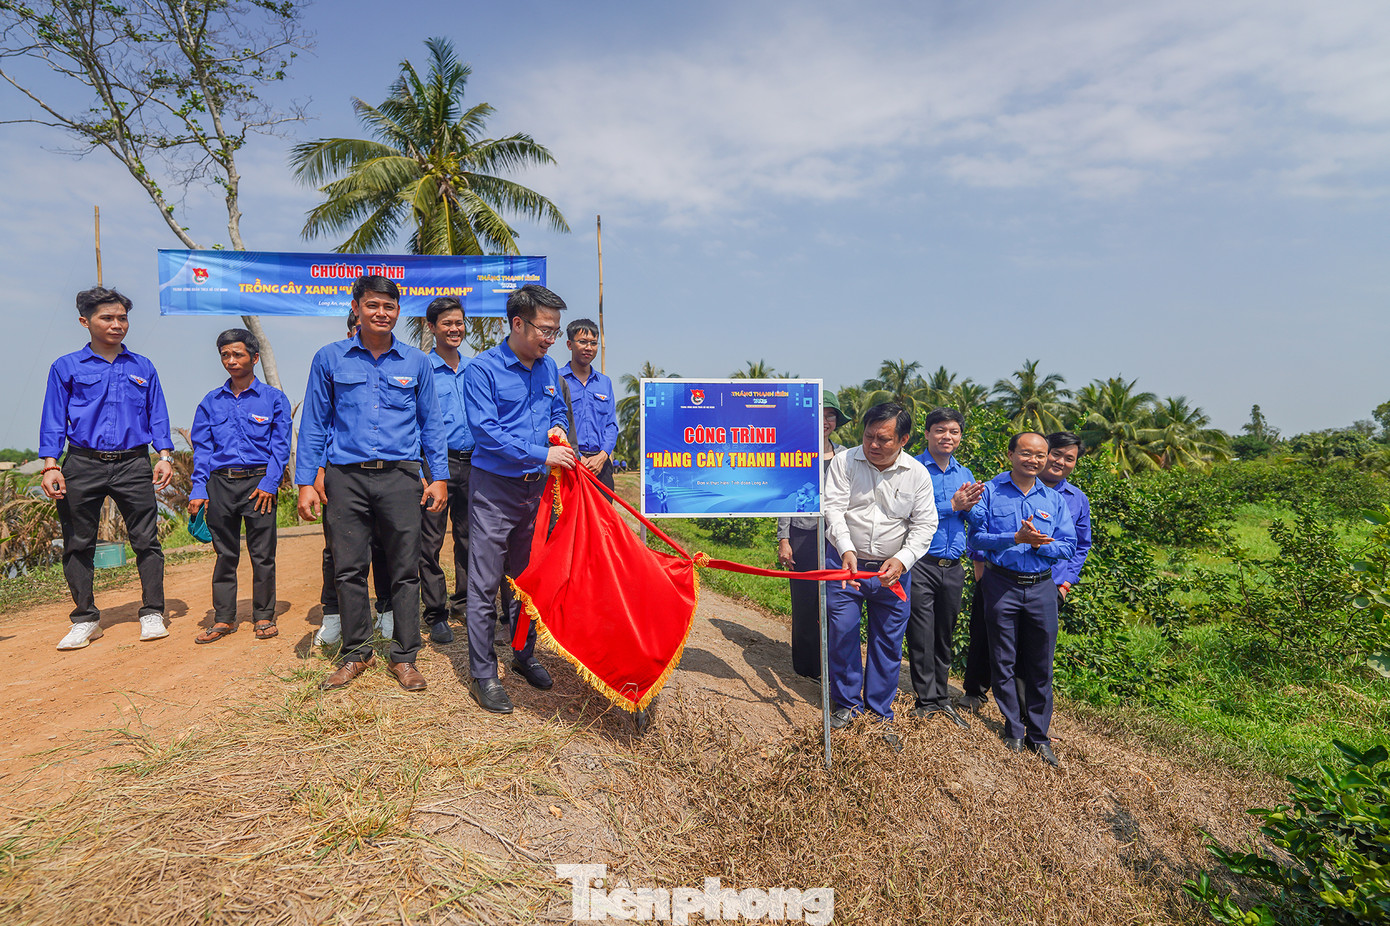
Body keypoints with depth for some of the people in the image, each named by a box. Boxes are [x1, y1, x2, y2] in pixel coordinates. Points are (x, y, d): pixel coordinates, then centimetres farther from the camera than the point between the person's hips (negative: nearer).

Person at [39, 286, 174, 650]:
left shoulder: (143, 368, 11)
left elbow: (157, 415, 12)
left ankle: (152, 613, 7)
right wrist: (50, 465, -4)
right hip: (83, 465, 0)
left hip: (133, 464, 0)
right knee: (78, 544, 5)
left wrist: (165, 456, 0)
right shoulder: (66, 367, 7)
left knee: (147, 539, -2)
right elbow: (53, 420, 6)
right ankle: (85, 618, 17)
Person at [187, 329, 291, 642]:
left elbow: (280, 445, 0)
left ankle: (264, 616, 12)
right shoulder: (211, 402, 13)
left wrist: (269, 483, -10)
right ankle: (223, 619, 17)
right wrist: (198, 489, 1)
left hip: (259, 482, -2)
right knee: (225, 554, 8)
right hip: (221, 483, 3)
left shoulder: (273, 398, 4)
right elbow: (202, 448, 11)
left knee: (262, 554, 1)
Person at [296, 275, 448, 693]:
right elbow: (314, 425, 9)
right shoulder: (330, 359, 7)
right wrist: (305, 482, 3)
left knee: (405, 570, 2)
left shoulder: (416, 362, 9)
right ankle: (356, 652, 21)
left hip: (400, 476, 0)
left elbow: (430, 423, 12)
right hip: (347, 477, 0)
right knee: (349, 569, 5)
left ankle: (405, 655, 15)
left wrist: (439, 477, 5)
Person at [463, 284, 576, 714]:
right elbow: (486, 431, -18)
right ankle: (482, 674, 10)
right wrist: (541, 454, -22)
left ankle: (524, 654, 31)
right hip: (494, 488, -6)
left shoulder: (549, 368, 8)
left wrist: (557, 428, 0)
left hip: (536, 487, 6)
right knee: (485, 584, 0)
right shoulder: (482, 369, -11)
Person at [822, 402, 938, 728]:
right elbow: (833, 508, -10)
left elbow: (924, 525, 0)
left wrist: (902, 559, -15)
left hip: (893, 569, 1)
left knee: (889, 640, 8)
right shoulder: (844, 461, -5)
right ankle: (847, 703, 21)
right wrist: (846, 550, -24)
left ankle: (880, 710, 24)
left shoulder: (917, 474, -1)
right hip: (847, 563, -1)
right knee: (842, 631, 0)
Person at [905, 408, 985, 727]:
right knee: (922, 637, 1)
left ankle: (941, 698, 26)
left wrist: (970, 505, -7)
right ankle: (926, 701, 13)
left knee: (945, 637, 14)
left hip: (952, 567, 5)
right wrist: (951, 505, -16)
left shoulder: (965, 474, 13)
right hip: (921, 565, -5)